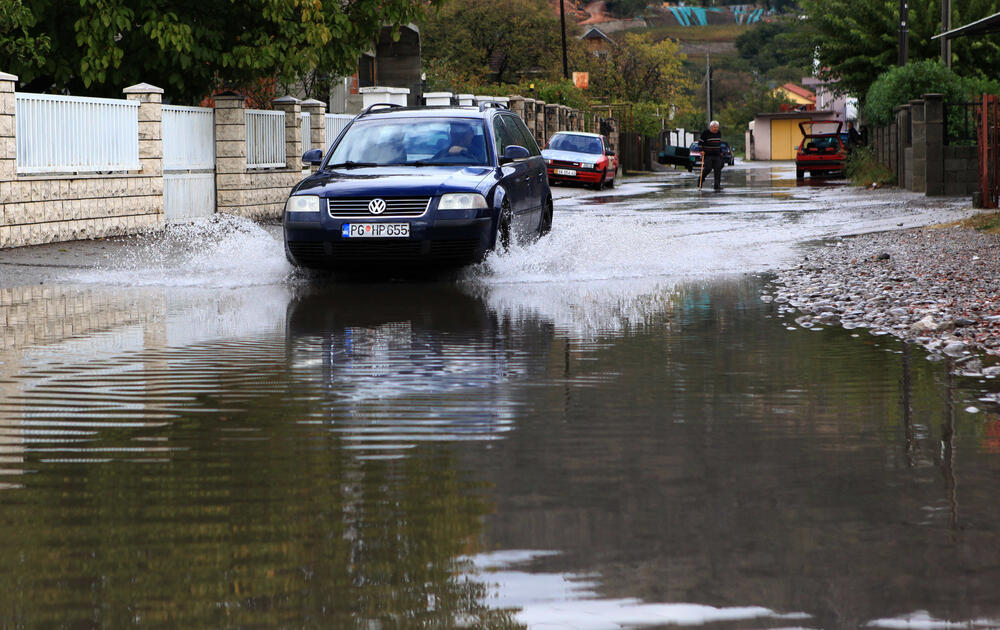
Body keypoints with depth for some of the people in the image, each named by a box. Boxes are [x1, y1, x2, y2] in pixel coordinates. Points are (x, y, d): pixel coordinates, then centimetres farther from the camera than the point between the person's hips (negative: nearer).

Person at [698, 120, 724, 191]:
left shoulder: (719, 133, 13)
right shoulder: (705, 133, -6)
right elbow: (700, 142, -5)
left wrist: (721, 152, 24)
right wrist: (701, 150, -15)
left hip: (717, 155, 5)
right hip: (707, 155, -5)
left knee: (718, 170, -3)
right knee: (708, 168, -12)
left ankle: (717, 185, -3)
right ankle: (700, 180, 12)